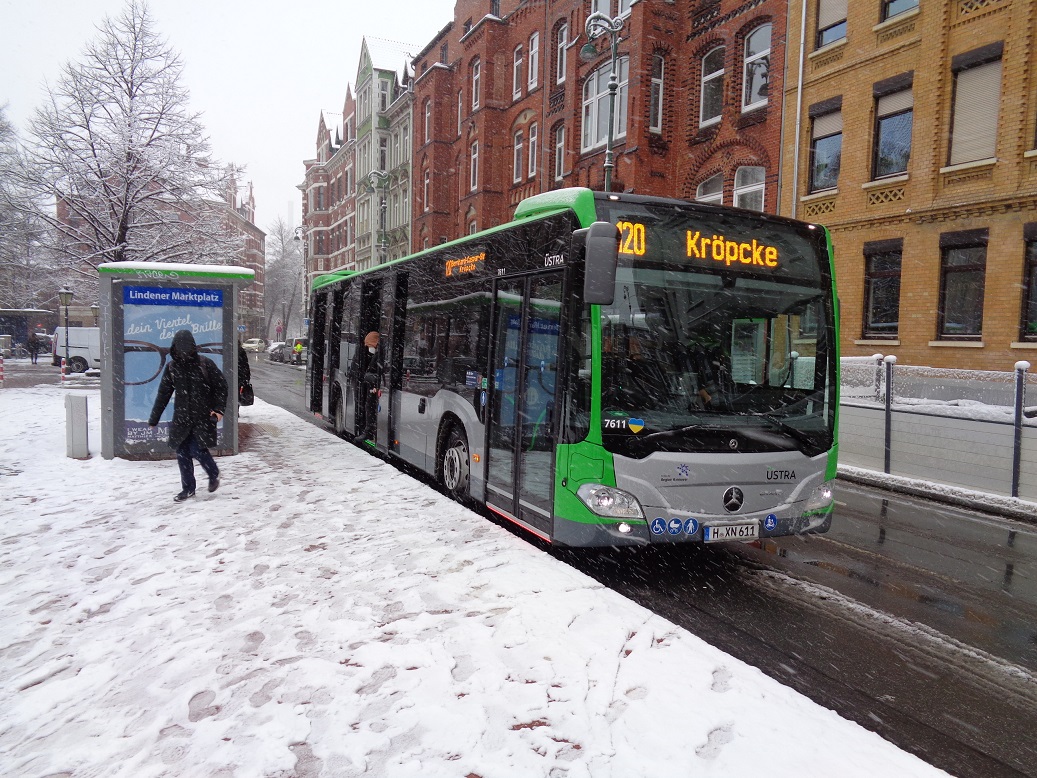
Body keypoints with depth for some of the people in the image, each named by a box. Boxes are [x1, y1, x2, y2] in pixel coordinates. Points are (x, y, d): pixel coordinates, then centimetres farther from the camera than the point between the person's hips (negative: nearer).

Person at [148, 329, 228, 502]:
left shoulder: (205, 364, -7)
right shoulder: (172, 367, 3)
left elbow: (221, 386, -1)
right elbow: (163, 394, 8)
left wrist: (219, 409, -12)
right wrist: (154, 419, 10)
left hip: (203, 417, -4)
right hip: (182, 418, 4)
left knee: (197, 449, -11)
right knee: (182, 452, 5)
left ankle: (214, 474, 18)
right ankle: (188, 488, 19)